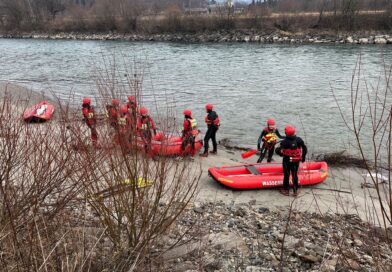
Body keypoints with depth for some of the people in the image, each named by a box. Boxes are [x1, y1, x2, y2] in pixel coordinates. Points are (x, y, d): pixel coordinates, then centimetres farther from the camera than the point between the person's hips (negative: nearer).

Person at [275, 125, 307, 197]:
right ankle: (295, 191, 23)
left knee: (286, 175, 11)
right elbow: (305, 149, 3)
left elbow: (278, 151, -19)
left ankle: (286, 190, 23)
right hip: (296, 161, 3)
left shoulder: (284, 142, -19)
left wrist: (283, 154, 4)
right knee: (295, 175, 14)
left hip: (287, 161, -3)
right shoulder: (299, 140, -7)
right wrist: (303, 157, 17)